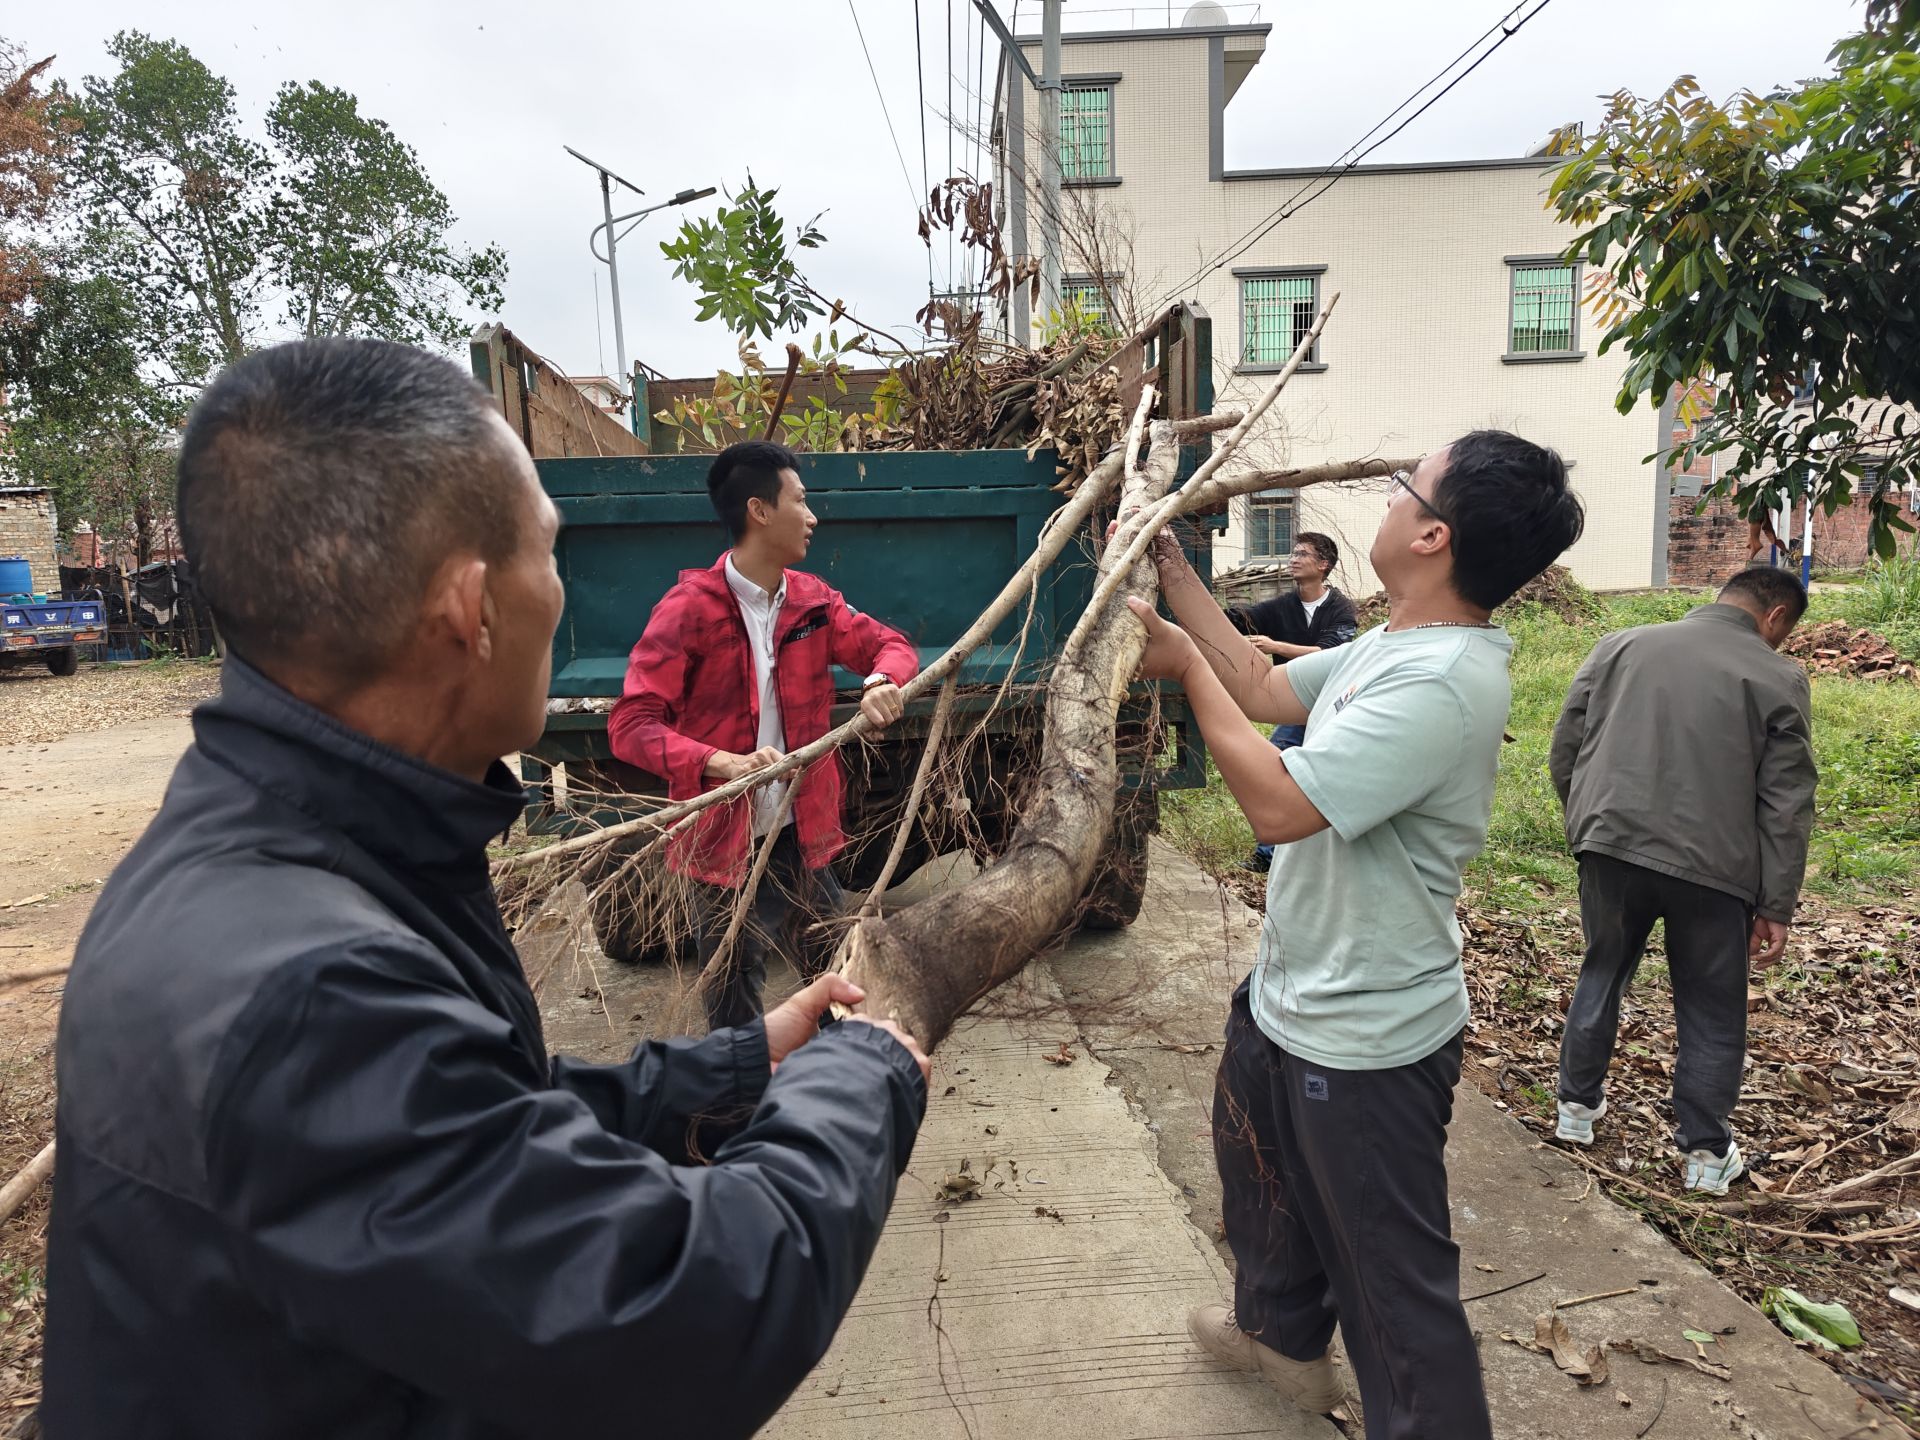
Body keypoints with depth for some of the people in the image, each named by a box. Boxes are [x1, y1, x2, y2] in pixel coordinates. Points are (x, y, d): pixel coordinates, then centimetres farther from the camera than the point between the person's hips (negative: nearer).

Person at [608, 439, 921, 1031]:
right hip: (725, 842, -5)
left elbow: (889, 643, 8)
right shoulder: (688, 609, -14)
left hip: (804, 833, 5)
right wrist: (722, 763, -35)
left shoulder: (812, 600, 4)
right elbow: (630, 724, -18)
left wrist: (882, 681, -17)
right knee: (736, 1013, 8)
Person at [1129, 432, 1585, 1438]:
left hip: (1363, 1039, -11)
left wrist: (1188, 669, -20)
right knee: (1260, 1164, 32)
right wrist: (1175, 575, 10)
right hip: (1290, 997, 11)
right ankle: (1281, 1334, 57)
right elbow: (1265, 690, 10)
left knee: (1393, 1278, 8)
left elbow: (1278, 803, -32)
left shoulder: (1440, 680, -31)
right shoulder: (1392, 647, 1)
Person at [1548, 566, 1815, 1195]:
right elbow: (1786, 806, -3)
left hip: (1611, 848, 2)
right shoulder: (1778, 678, -1)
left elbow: (1564, 750, 6)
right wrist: (1777, 906, 2)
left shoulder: (1620, 646, 5)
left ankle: (1578, 1105, 33)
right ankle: (1706, 1152, 25)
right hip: (1713, 867, -2)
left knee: (1602, 974, 21)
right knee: (1711, 1011, 14)